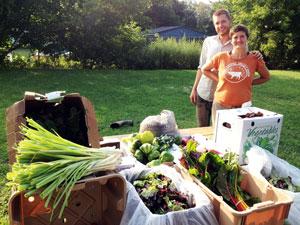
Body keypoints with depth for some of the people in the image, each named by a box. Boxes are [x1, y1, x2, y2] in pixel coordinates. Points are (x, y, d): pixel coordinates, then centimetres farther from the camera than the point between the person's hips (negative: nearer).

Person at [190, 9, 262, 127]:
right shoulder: (208, 41, 4)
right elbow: (202, 67, 9)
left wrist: (256, 58, -14)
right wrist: (194, 89, 8)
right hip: (203, 93, 2)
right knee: (202, 128, 12)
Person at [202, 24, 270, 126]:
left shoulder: (255, 59, 0)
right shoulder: (221, 57, -1)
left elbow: (266, 77, 16)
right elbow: (204, 69, 14)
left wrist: (249, 82, 3)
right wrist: (218, 79, 2)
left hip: (243, 107, 0)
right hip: (220, 105, 1)